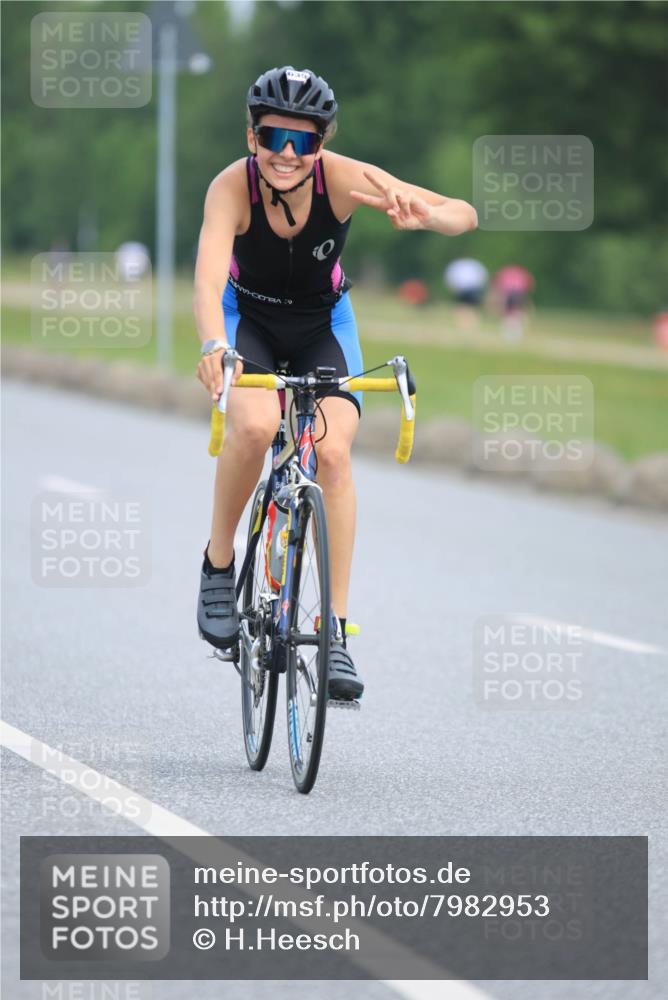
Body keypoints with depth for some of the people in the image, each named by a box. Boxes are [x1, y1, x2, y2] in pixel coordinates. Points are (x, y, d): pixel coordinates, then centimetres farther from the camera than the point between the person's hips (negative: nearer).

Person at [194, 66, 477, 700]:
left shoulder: (343, 178, -27)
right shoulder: (233, 186, -30)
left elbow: (464, 215, -30)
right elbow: (208, 276, -45)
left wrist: (421, 216, -53)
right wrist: (214, 345, -65)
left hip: (323, 325, 1)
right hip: (248, 318, -1)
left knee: (333, 451, -21)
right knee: (255, 424, -31)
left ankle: (336, 631, -14)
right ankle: (218, 565, -6)